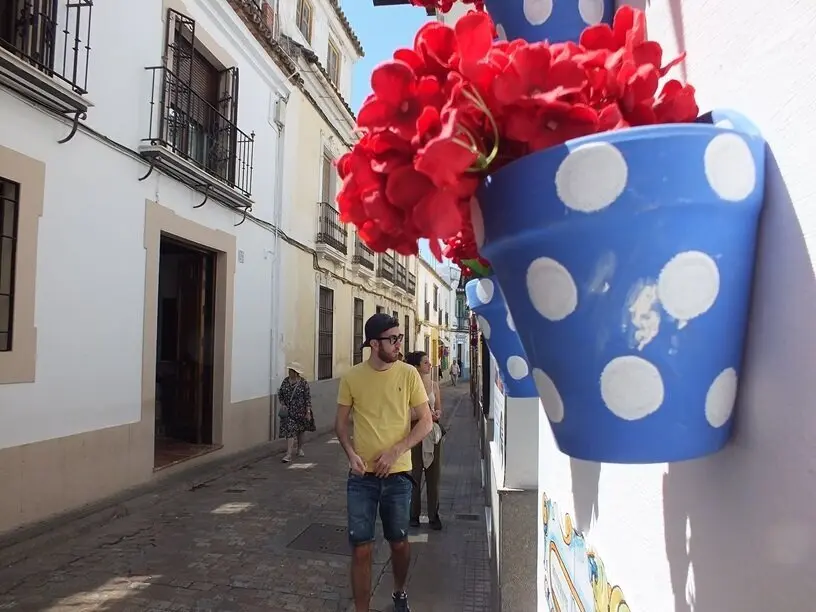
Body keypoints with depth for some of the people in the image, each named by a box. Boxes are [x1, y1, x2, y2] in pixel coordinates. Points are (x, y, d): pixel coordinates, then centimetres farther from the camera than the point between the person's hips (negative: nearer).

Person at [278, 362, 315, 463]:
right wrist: (282, 404, -5)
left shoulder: (303, 383, -10)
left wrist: (308, 412, -11)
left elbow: (308, 398, -8)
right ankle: (289, 454, -3)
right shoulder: (285, 381, 0)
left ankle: (300, 449, 35)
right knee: (289, 430, -7)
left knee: (300, 430, 14)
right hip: (288, 411, 1)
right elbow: (280, 394, 10)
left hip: (300, 411, -1)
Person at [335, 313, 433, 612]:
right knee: (361, 549, 3)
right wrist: (351, 453, -13)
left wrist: (395, 451, -15)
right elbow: (341, 423, 4)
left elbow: (426, 421, -3)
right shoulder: (352, 377, -6)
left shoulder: (408, 374, -7)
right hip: (362, 476, 0)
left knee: (399, 542, 17)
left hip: (398, 475, 1)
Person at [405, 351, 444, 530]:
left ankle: (433, 516, 17)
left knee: (433, 475, 7)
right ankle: (414, 515, 19)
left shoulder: (434, 385, 6)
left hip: (433, 432, 4)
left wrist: (436, 414, -8)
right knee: (415, 475, 5)